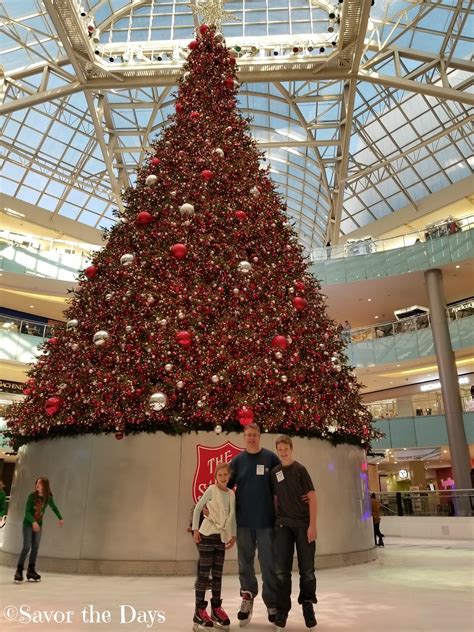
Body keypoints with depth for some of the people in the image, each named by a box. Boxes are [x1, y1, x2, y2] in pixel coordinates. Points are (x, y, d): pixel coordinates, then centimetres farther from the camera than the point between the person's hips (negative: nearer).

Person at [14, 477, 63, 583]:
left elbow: (54, 507, 12)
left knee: (35, 547, 5)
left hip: (39, 525, 4)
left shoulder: (48, 498, -7)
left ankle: (31, 571, 16)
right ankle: (19, 571, 2)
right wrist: (33, 522, -35)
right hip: (28, 524, -4)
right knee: (27, 547, -9)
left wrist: (60, 518, 11)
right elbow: (27, 511, -20)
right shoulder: (32, 496, -17)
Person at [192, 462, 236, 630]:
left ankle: (216, 608, 21)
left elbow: (232, 516, 11)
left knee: (217, 573, 11)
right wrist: (195, 529, -12)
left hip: (222, 537, 5)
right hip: (207, 534, -5)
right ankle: (199, 611, 6)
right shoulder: (211, 490, -11)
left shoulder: (231, 494, 4)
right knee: (204, 573, -1)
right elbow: (197, 508, -8)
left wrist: (233, 535, 9)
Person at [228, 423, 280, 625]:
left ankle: (272, 604, 20)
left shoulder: (270, 457, -1)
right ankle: (248, 597, 32)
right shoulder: (237, 460, 3)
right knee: (245, 562, 13)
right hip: (243, 520, 2)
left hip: (266, 519, -1)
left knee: (269, 564, 5)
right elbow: (225, 485, 5)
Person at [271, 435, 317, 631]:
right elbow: (275, 498, 13)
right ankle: (281, 610, 15)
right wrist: (277, 520, 7)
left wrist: (312, 525, -12)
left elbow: (312, 497, -7)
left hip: (303, 523, -2)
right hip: (283, 524, 3)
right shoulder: (275, 472, 6)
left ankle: (308, 606, 25)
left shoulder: (300, 469, -4)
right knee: (282, 570, 3)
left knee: (307, 569, 5)